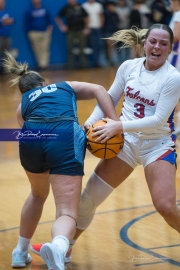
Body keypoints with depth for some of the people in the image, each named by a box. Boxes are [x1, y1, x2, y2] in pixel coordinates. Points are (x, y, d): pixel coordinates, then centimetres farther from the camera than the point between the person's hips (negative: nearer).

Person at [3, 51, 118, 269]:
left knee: (38, 194, 33)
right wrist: (115, 123, 12)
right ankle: (57, 247, -41)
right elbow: (99, 90, 19)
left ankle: (20, 252, 42)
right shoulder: (66, 87, 35)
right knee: (67, 213, -7)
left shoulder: (23, 105, 34)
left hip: (31, 139, 3)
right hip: (65, 138, -2)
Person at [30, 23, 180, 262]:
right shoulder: (128, 67, -2)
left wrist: (120, 125, -27)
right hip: (126, 141, 4)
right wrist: (90, 123, -5)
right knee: (90, 196, 6)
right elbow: (109, 99, 9)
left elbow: (159, 119, -20)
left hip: (158, 145, -4)